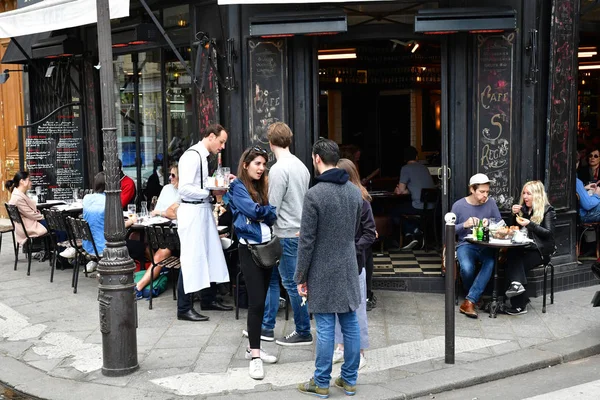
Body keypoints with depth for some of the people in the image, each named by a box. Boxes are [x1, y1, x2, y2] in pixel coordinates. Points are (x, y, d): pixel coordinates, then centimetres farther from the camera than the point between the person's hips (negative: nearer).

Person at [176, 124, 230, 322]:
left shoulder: (202, 156, 14)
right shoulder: (192, 156, -16)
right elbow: (185, 189, -22)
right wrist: (210, 192, -21)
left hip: (202, 210, 10)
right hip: (192, 212, -10)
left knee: (209, 254, 15)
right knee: (192, 258, -4)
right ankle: (183, 309, 6)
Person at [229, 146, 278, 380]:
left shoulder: (263, 186, 16)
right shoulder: (238, 187, -5)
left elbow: (270, 216, 11)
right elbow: (253, 211, -18)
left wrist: (267, 212, -10)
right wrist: (273, 210, -3)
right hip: (250, 248, -7)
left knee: (261, 300, 10)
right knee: (256, 301, -10)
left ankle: (254, 348, 19)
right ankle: (254, 356, -7)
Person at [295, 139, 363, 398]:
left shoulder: (314, 194, -16)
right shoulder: (355, 191, 4)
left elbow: (306, 241, -14)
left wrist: (300, 276, -6)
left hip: (323, 271, -6)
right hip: (349, 268, 6)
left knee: (325, 328, 1)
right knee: (350, 324, 11)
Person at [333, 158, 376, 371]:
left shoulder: (361, 201, -11)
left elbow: (370, 233, -8)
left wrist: (354, 250, -17)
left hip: (354, 263, -5)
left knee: (356, 307, 6)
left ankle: (359, 352, 18)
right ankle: (341, 347, 29)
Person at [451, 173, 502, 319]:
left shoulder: (491, 202, 5)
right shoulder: (459, 205, -1)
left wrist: (490, 222, -13)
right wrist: (465, 225, -17)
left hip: (486, 245, 2)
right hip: (466, 245, -2)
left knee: (490, 263, -34)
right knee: (467, 268, -34)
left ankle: (469, 301, -27)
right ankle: (475, 296, 0)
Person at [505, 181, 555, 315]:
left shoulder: (547, 210, 2)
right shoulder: (523, 208, 17)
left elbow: (548, 233, -7)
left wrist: (530, 224, -18)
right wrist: (514, 214, 1)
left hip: (540, 250, -5)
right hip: (523, 248, 5)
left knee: (515, 264, -28)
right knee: (512, 256, -31)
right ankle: (517, 284, -43)